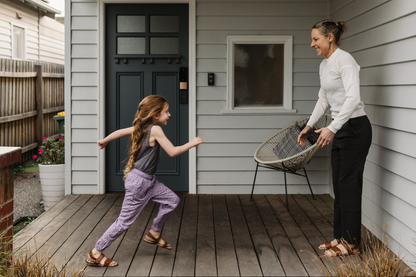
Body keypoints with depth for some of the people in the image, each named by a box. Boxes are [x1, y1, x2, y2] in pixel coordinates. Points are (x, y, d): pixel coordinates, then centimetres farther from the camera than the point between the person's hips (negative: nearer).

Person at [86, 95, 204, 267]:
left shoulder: (142, 127, 5)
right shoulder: (155, 130, -20)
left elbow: (120, 132, 13)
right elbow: (172, 152, -21)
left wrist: (104, 141, 29)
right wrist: (191, 143, -9)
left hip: (148, 181, 10)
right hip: (139, 181, -10)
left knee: (172, 200, 12)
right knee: (125, 221, -2)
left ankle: (154, 234, 27)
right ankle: (95, 254, 7)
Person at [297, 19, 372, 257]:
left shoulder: (344, 60, -17)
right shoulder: (324, 65, 12)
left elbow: (353, 98, -26)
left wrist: (332, 128, -32)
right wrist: (310, 126, 20)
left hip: (355, 128, -9)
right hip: (341, 130, 9)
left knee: (349, 184, -3)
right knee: (339, 184, 13)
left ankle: (351, 243, 7)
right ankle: (340, 237, 23)